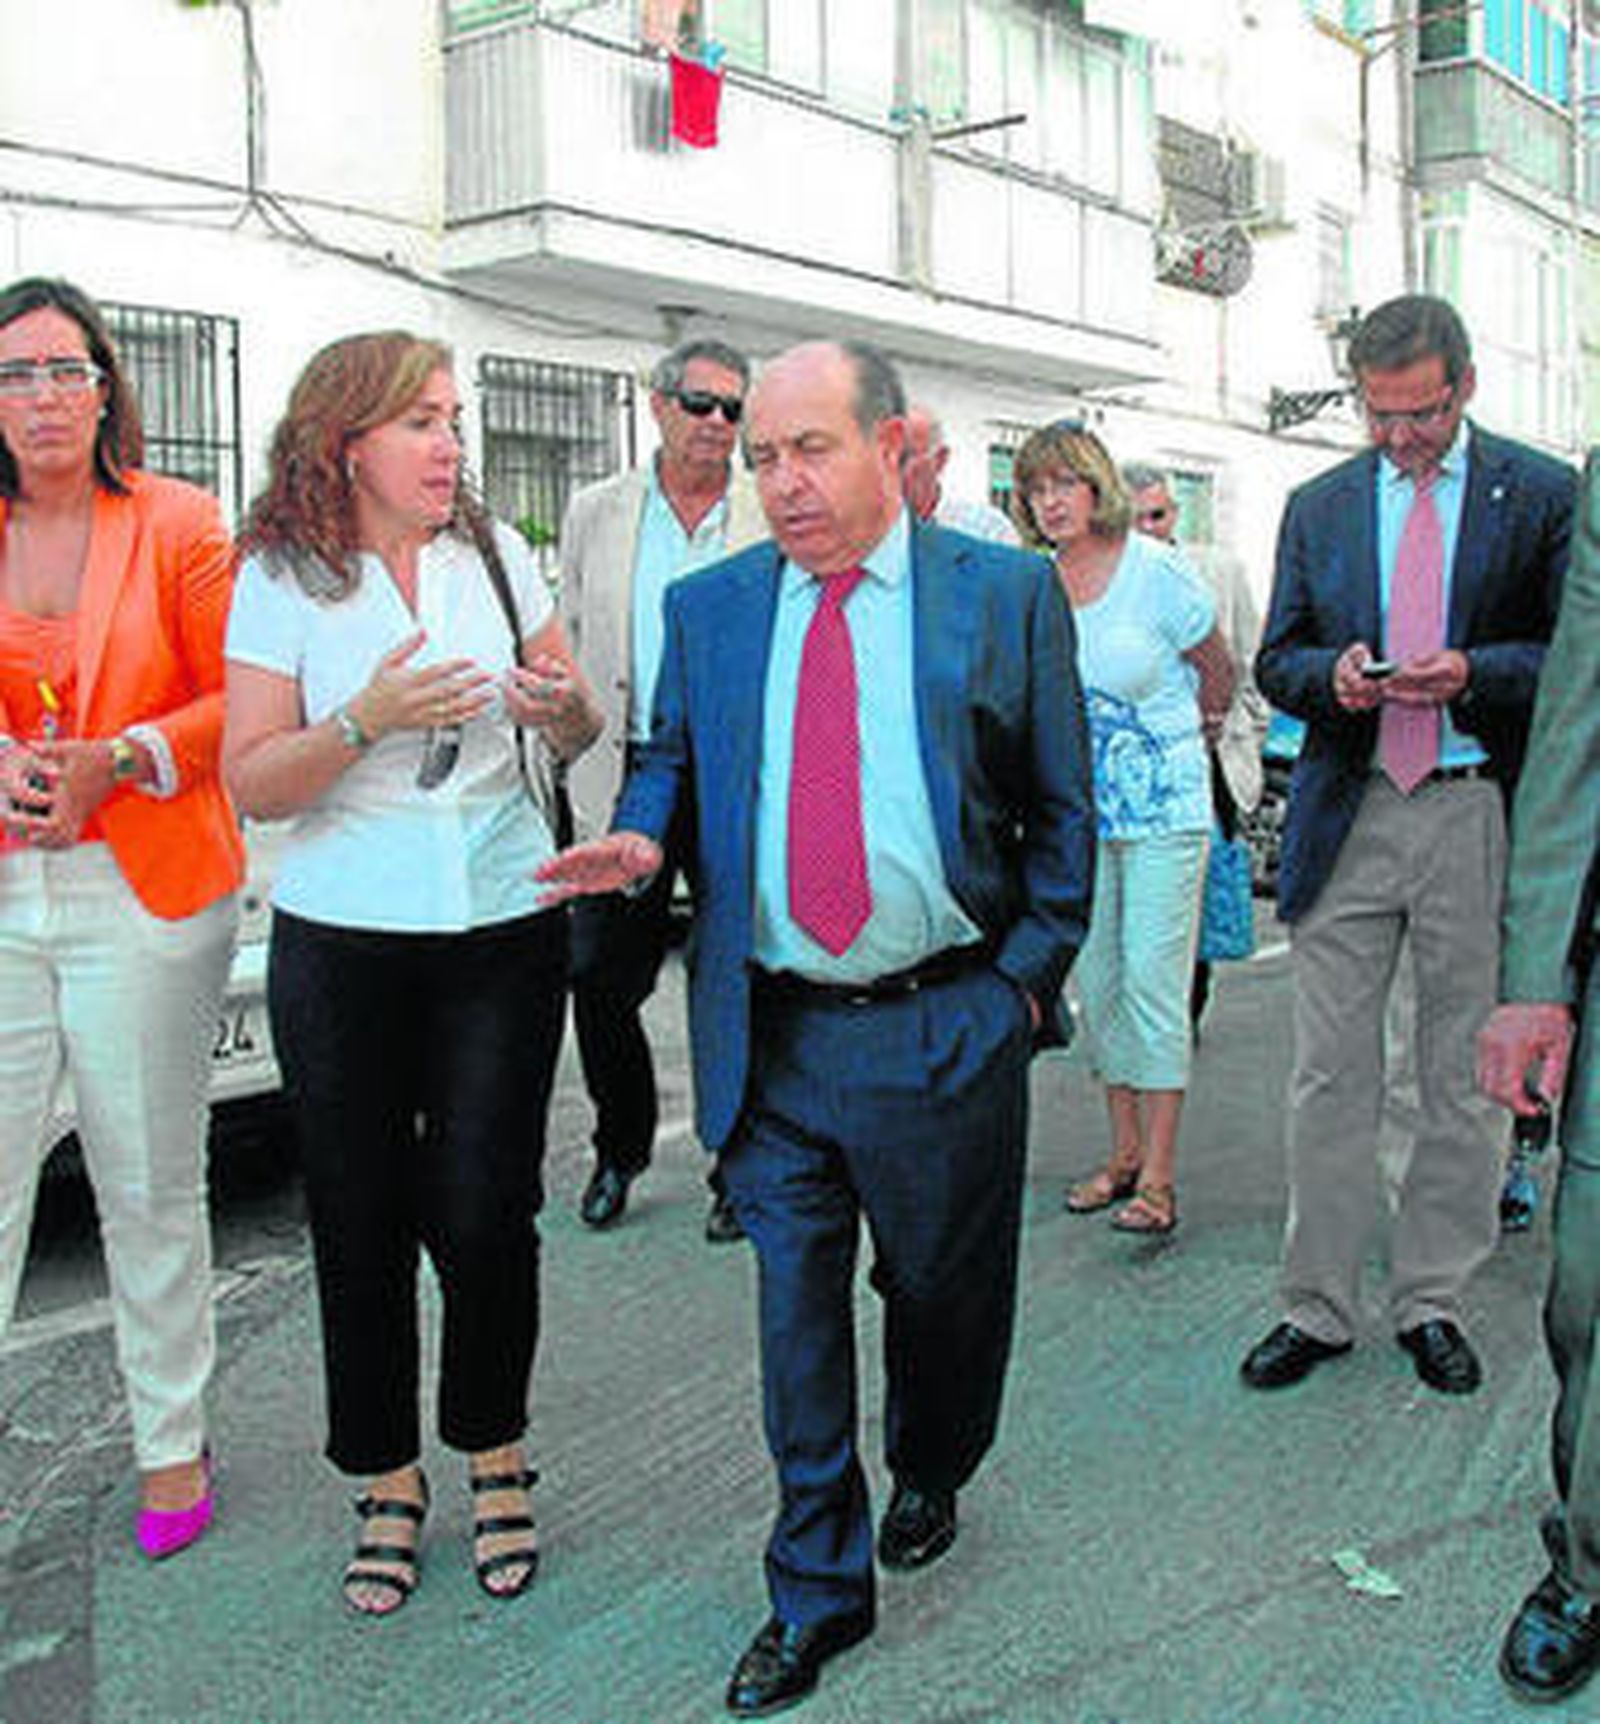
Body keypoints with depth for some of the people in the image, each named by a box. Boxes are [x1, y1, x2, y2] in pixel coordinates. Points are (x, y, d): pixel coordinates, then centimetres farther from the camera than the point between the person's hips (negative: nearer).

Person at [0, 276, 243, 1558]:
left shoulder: (178, 524, 0)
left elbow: (238, 701, -1)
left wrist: (118, 759, -15)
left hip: (145, 898, -2)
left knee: (151, 1188, 8)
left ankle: (174, 1442, 26)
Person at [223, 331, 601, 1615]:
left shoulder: (498, 555, 5)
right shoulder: (283, 581, -2)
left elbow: (580, 730, 11)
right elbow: (252, 784, -6)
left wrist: (562, 709, -12)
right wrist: (366, 717, -22)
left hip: (503, 931, 1)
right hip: (342, 943, -1)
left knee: (481, 1212, 0)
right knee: (361, 1223, 6)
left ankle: (497, 1456, 25)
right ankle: (389, 1484, 26)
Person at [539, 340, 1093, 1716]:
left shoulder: (1006, 593, 0)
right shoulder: (707, 608, 6)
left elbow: (1061, 810, 4)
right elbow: (670, 763, 14)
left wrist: (1028, 974, -1)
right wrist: (641, 840, -8)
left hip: (948, 1027, -1)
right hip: (771, 1033, 2)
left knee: (944, 1290, 16)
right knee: (796, 1307, 8)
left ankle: (928, 1484, 46)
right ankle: (816, 1591, 25)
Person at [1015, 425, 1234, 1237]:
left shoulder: (1156, 569, -9)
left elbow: (1217, 673, 4)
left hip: (1162, 805, -5)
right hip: (1079, 806, 5)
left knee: (1153, 978, -7)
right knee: (1096, 980, 8)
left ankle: (1159, 1176, -1)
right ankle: (1123, 1153, 20)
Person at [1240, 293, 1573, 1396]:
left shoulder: (1544, 497, 4)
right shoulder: (1319, 508, 11)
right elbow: (1276, 661, 14)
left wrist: (1472, 672, -16)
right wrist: (1329, 672, -9)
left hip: (1479, 818, -1)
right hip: (1348, 816, 2)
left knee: (1466, 1079, 8)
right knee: (1330, 1077, 4)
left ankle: (1432, 1302, 23)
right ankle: (1318, 1306, 16)